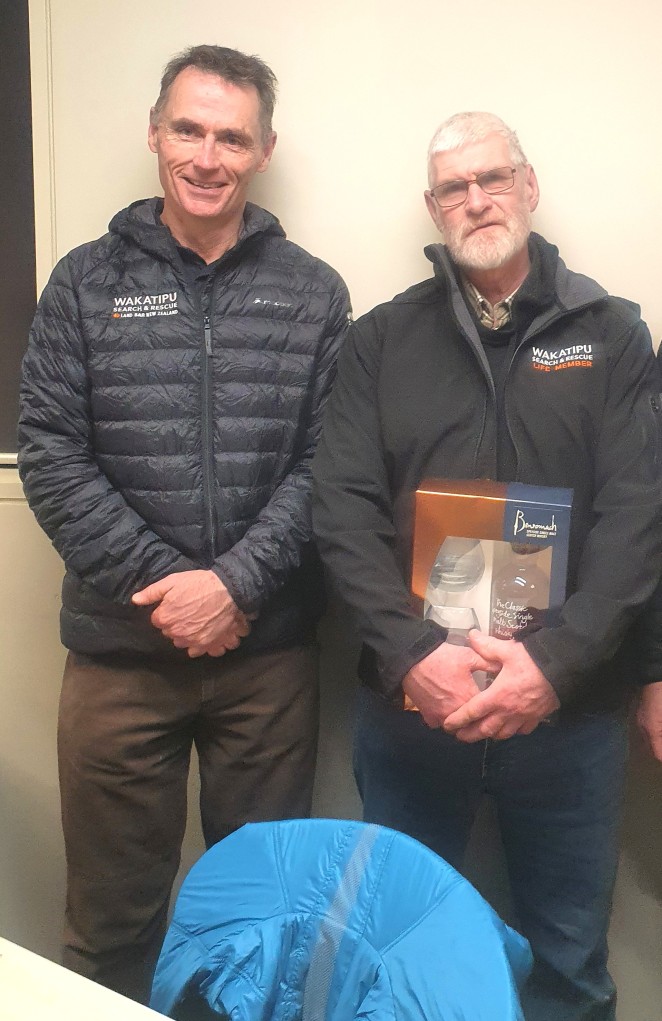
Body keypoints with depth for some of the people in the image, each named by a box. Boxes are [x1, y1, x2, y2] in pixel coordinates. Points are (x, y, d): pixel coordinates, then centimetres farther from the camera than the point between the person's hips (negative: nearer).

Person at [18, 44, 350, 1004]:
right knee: (111, 913, 14)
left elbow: (324, 463, -2)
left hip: (269, 651, 1)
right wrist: (162, 584, -12)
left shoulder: (313, 292, 3)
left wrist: (235, 582, -14)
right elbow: (51, 457, -3)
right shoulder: (86, 282, 3)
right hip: (119, 648, 0)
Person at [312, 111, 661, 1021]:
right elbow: (344, 510, -4)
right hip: (408, 701, 1)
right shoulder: (379, 341, 5)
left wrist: (558, 663, -17)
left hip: (568, 706, 0)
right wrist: (411, 653, -17)